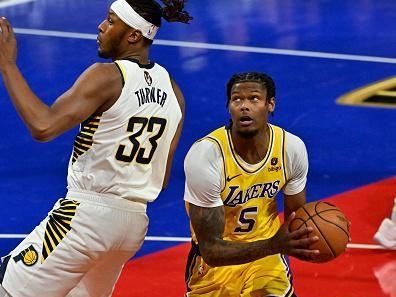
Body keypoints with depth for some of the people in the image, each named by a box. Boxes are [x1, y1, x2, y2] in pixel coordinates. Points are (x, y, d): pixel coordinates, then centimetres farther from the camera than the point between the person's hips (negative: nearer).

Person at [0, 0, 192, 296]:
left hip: (86, 216, -8)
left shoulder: (106, 76, -13)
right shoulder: (172, 91, 9)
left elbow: (43, 126, -23)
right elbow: (161, 179, 13)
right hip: (135, 223, 8)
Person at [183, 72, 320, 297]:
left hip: (268, 246, 2)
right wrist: (273, 245, -41)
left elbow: (296, 216, 0)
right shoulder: (204, 155, -28)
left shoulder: (292, 148, -16)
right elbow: (211, 250, -27)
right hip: (218, 256, -2)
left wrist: (298, 243, -25)